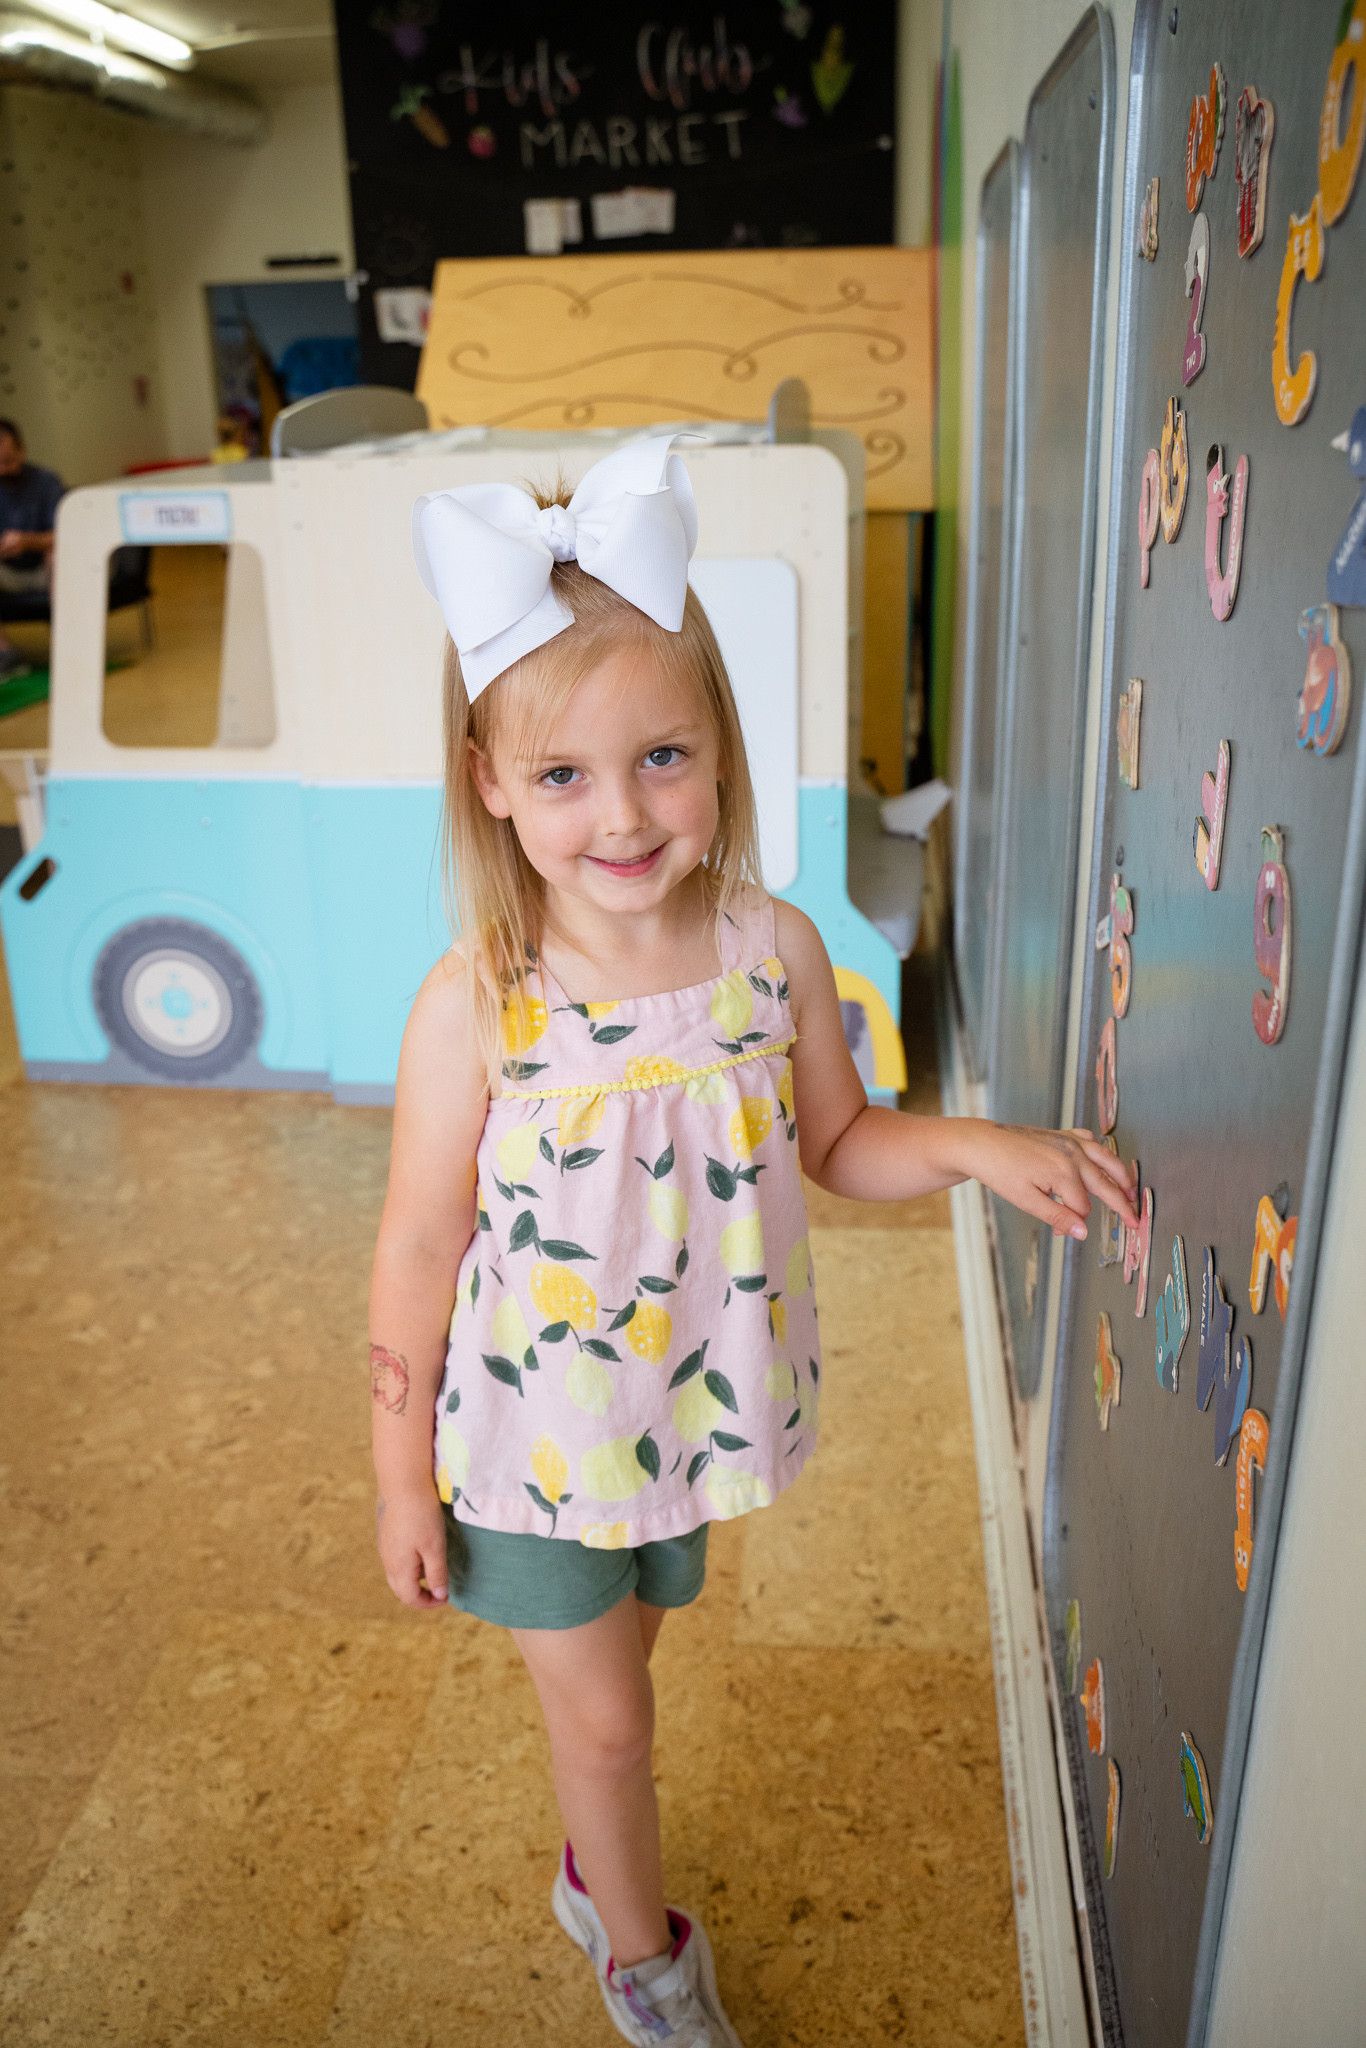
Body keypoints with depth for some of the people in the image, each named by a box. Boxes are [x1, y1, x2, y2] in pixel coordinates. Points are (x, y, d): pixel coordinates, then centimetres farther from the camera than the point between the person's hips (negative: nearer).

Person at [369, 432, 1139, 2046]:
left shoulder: (775, 948, -15)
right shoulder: (474, 1007, -25)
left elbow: (838, 1146, 1)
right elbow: (417, 1256, -14)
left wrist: (972, 1146, -17)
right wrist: (402, 1481, -6)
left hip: (688, 1416, 3)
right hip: (533, 1440, -3)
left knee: (614, 1656, 28)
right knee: (601, 1720, 17)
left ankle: (598, 1876, 59)